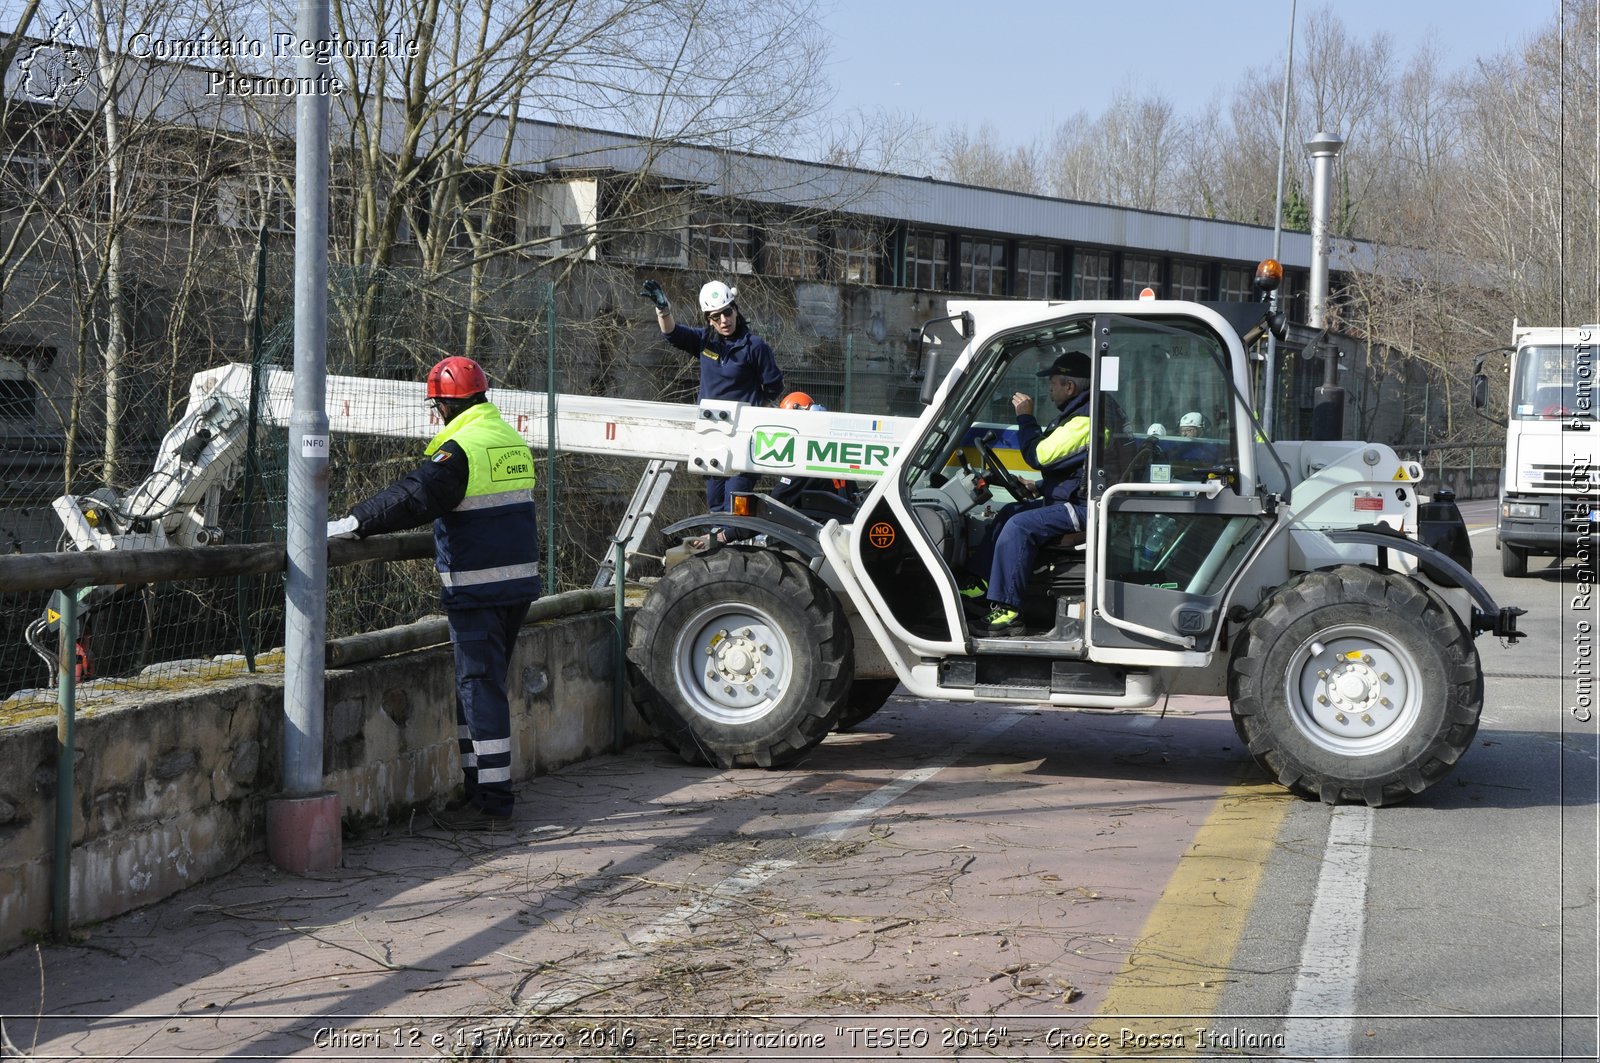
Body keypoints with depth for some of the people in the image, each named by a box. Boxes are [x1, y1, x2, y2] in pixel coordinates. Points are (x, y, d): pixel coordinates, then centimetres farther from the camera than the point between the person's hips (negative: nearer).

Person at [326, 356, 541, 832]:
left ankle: (491, 801, -4)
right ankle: (480, 788, 20)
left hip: (477, 589, -9)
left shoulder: (461, 447, -15)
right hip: (518, 580, 9)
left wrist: (351, 523, -23)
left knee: (480, 688, -5)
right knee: (480, 685, 16)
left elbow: (413, 497, -24)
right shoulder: (511, 440, 13)